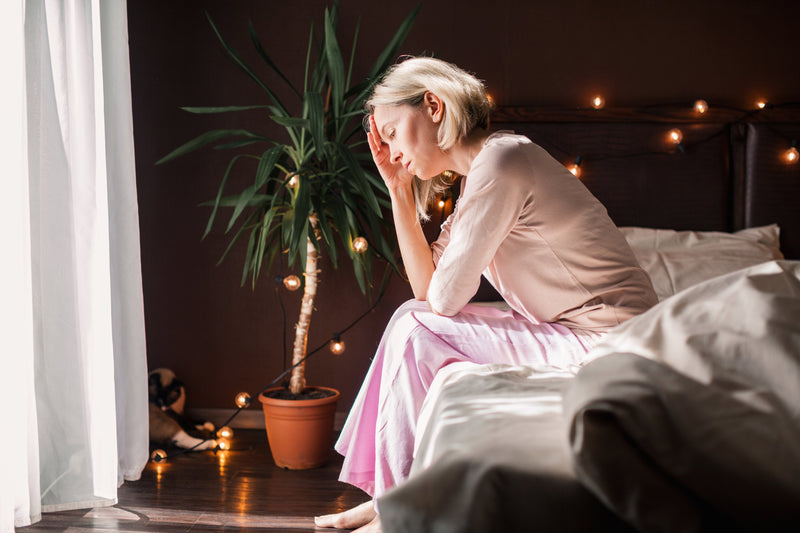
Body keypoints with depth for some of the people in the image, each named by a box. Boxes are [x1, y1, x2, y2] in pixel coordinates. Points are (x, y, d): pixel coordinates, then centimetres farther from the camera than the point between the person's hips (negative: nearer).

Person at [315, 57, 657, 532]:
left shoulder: (500, 160, -18)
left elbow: (444, 298, -16)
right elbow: (427, 286, 11)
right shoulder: (475, 176, 13)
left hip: (606, 346, -10)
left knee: (418, 333, -10)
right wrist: (399, 189, 7)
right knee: (413, 321, 10)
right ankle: (385, 493, 14)